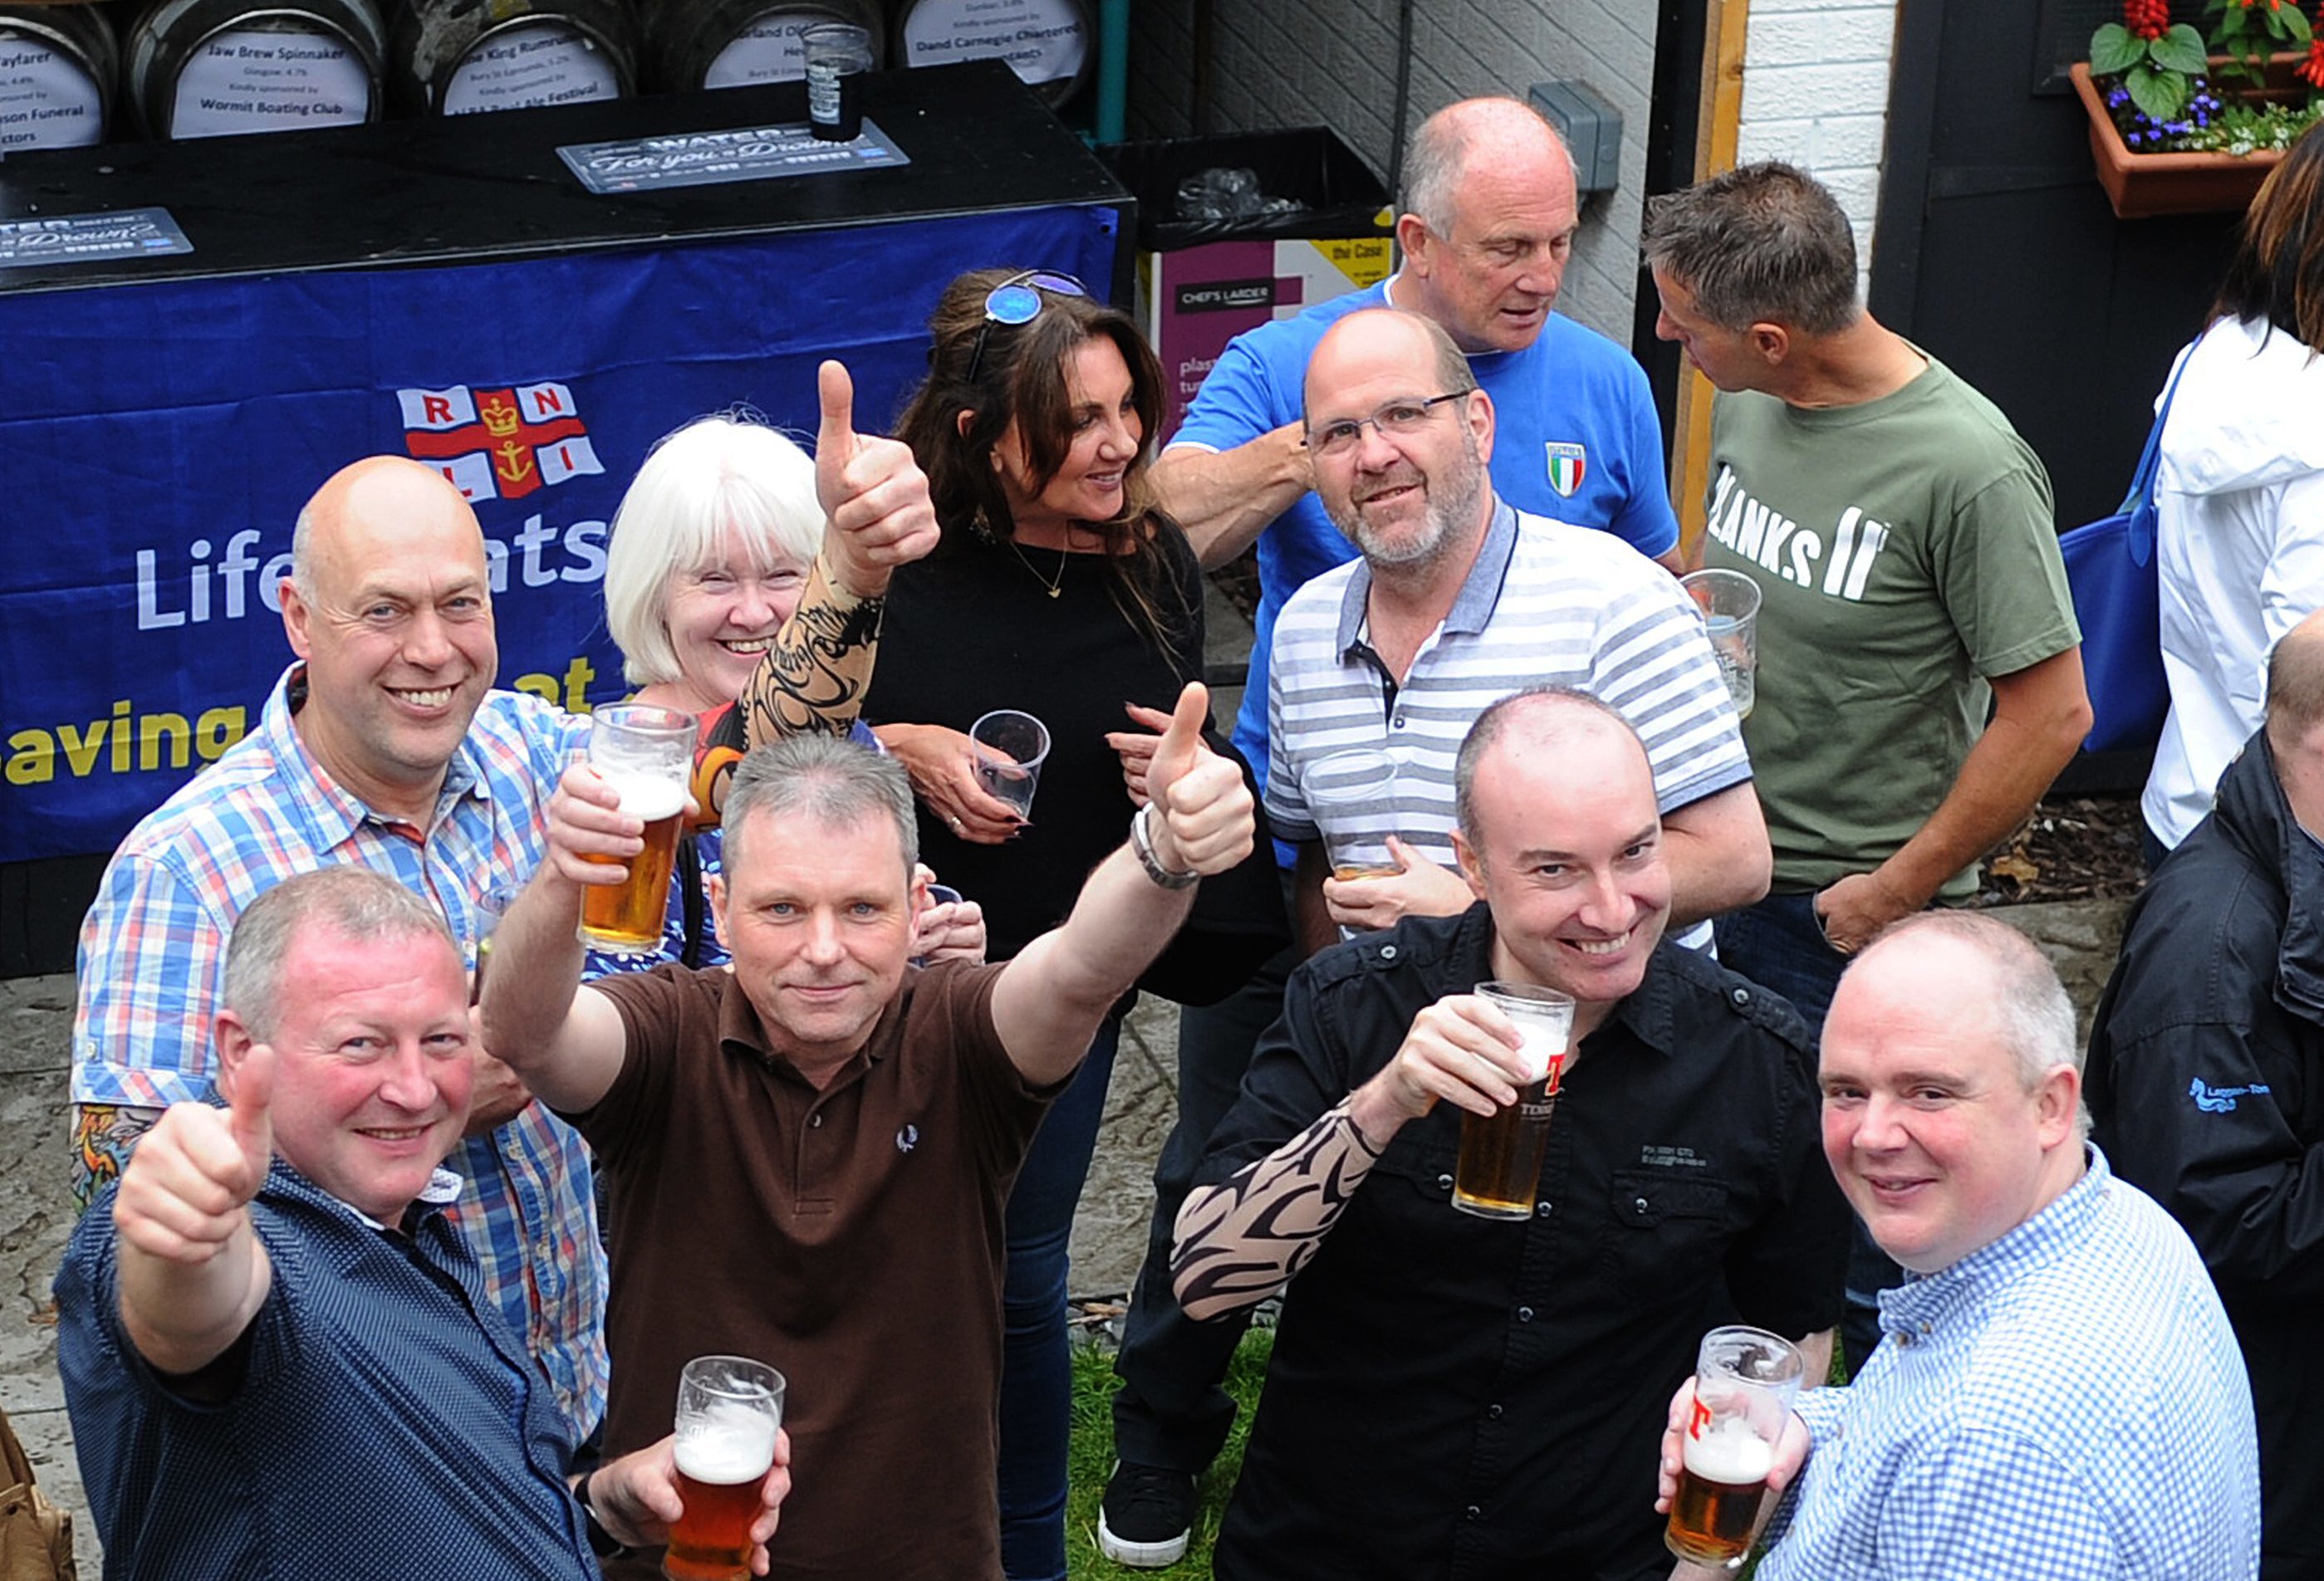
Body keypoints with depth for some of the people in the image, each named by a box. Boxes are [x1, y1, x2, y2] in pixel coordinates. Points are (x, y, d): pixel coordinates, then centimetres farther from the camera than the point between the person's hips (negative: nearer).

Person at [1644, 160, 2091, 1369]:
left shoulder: (1968, 467, -22)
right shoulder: (1747, 407, 0)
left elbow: (2051, 711, -17)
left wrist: (1896, 892, -14)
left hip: (1857, 918, -7)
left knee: (1863, 1233, 4)